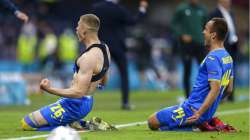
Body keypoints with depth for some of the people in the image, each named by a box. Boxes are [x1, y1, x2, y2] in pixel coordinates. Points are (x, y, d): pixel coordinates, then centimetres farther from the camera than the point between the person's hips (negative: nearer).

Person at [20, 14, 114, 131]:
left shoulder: (89, 57, -26)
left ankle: (71, 125, -8)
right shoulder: (104, 48, 4)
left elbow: (78, 92, -29)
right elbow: (103, 81, 17)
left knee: (26, 123, -9)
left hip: (75, 105, -10)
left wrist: (50, 89, -33)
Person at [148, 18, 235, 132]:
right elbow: (229, 89, 19)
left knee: (152, 121, -8)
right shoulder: (227, 57, 11)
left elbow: (215, 90, -27)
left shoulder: (212, 58, -19)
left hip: (194, 110, -10)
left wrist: (198, 114, -29)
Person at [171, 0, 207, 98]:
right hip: (186, 45, -3)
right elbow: (173, 24, -1)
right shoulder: (181, 9, -1)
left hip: (200, 44, 3)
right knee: (187, 71, 1)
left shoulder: (202, 10, 9)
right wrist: (181, 35, -13)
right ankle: (188, 97, 8)